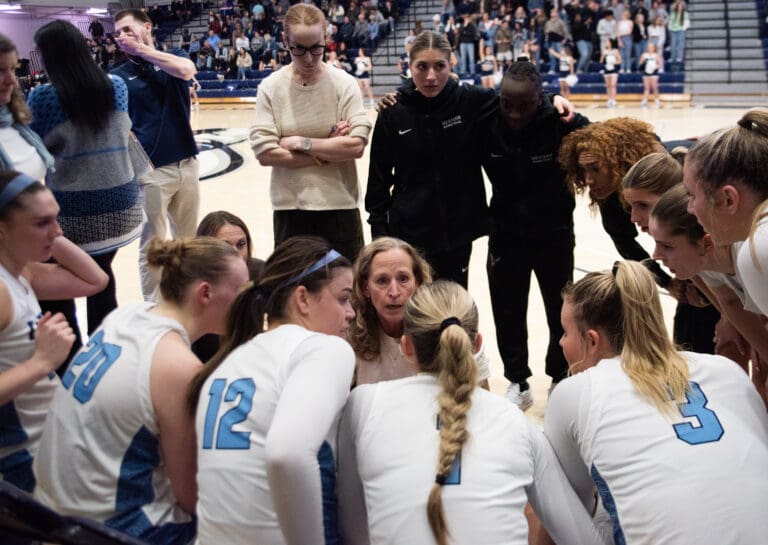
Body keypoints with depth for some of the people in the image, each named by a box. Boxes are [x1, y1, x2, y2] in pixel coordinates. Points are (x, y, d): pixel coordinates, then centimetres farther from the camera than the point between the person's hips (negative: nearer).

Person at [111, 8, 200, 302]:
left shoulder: (175, 56, 8)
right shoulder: (118, 76, 3)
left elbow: (186, 70, -16)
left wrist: (142, 49, -8)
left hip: (187, 164, 3)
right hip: (150, 170, -2)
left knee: (187, 239, 14)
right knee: (153, 243, 3)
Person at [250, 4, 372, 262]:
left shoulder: (344, 83, -4)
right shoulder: (270, 87, -3)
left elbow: (356, 145, -14)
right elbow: (265, 152, -11)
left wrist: (301, 143, -13)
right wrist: (330, 150, -11)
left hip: (339, 206, 0)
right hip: (290, 208, 1)